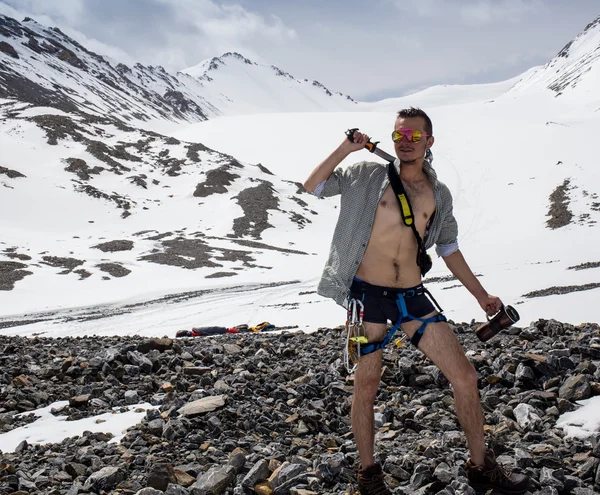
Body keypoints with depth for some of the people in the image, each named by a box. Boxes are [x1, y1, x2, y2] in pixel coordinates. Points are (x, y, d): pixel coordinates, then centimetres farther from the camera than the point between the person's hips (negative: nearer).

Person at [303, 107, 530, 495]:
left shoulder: (438, 194, 10)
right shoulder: (368, 176, 2)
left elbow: (449, 249, 18)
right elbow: (313, 186, 2)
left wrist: (481, 295, 18)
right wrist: (346, 148, -8)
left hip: (412, 297, 3)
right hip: (367, 294, -3)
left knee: (465, 377, 0)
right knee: (366, 386, 4)